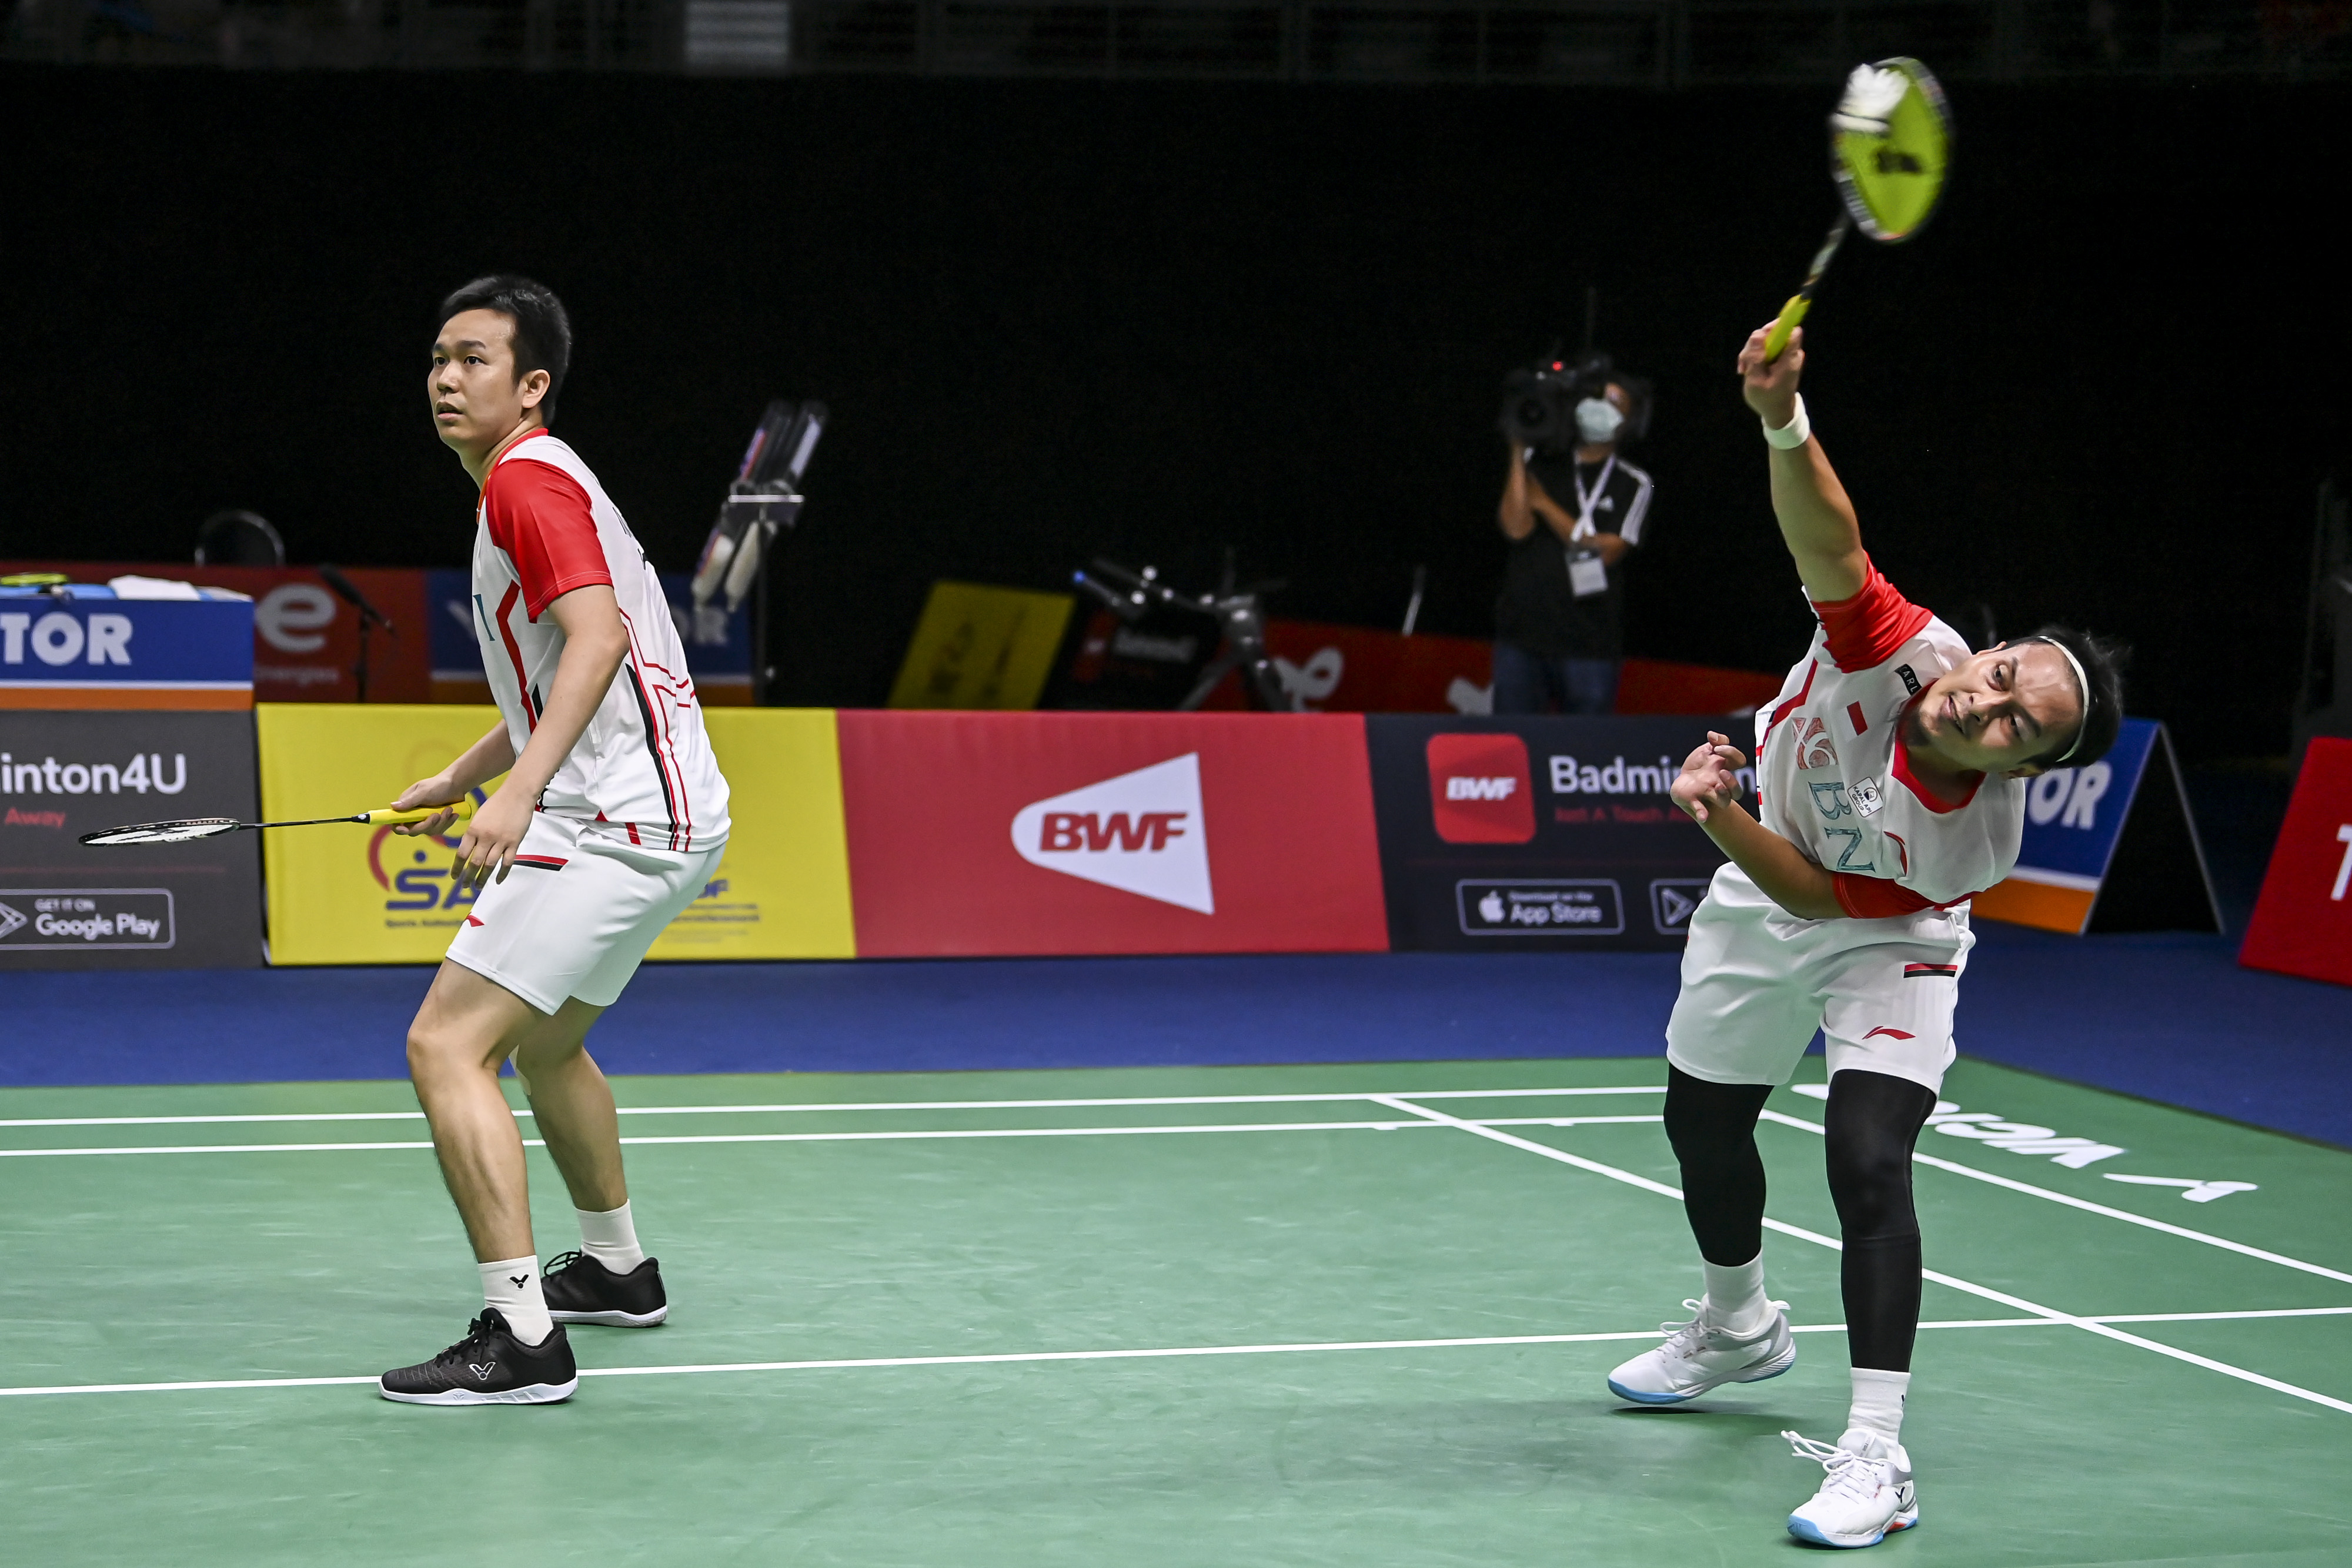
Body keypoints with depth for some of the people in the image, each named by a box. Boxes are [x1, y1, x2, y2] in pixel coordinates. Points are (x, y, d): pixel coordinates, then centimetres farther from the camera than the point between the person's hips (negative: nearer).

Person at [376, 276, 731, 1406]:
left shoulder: (528, 479, -10)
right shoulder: (538, 482, 21)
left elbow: (596, 637, -24)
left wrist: (516, 793, -32)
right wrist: (461, 776, 31)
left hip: (612, 821, -11)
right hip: (662, 815, 11)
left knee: (447, 1045, -17)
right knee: (543, 1041, 30)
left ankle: (520, 1338, -22)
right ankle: (615, 1268, 46)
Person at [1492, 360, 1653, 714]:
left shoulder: (1633, 485, 6)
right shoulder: (1538, 463, 9)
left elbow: (1604, 551, -5)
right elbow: (1516, 528, -5)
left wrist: (1543, 503, -2)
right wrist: (1518, 452, -5)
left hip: (1589, 647, -1)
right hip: (1522, 637, 1)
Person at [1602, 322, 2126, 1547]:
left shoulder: (1975, 842, -36)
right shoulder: (1901, 647, -34)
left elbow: (1818, 896, -26)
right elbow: (1828, 540, -48)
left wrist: (1725, 821, -37)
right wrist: (1782, 419, -64)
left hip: (1885, 941, -5)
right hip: (1755, 907, 5)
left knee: (1867, 1161, -24)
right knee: (1701, 1122, 20)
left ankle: (1874, 1455, -21)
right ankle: (1740, 1328, 49)